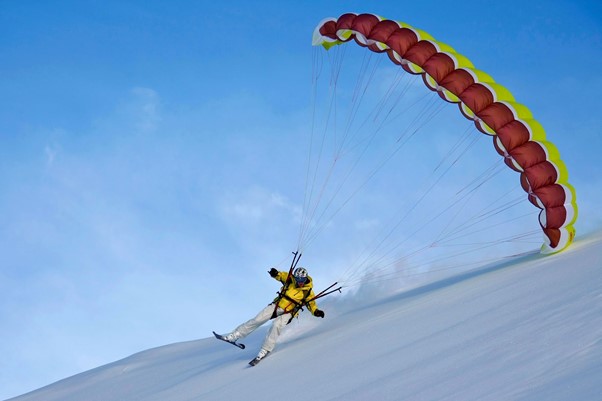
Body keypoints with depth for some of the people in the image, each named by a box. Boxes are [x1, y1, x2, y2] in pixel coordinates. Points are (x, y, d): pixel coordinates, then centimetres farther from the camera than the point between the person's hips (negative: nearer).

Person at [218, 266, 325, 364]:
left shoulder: (308, 291, -6)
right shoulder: (290, 279, -3)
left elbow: (311, 304, 2)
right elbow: (280, 275, 6)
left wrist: (316, 311, -18)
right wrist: (275, 273, -18)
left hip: (288, 313, -2)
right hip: (277, 306, 2)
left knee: (276, 325, -30)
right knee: (257, 320, -7)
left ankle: (265, 350, -21)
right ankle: (234, 336, 1)